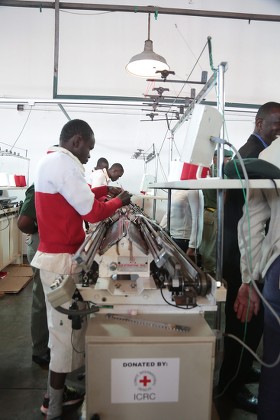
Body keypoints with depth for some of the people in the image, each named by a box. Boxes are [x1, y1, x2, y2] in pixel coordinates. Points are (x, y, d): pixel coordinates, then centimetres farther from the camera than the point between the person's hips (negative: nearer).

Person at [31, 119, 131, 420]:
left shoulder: (50, 162, 15)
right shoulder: (63, 165, -19)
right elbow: (92, 212, -21)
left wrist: (105, 189, 17)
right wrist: (119, 201, -5)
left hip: (55, 256, 10)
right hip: (61, 260, -10)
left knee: (62, 325, 18)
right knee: (67, 327, 1)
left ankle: (56, 391, 33)